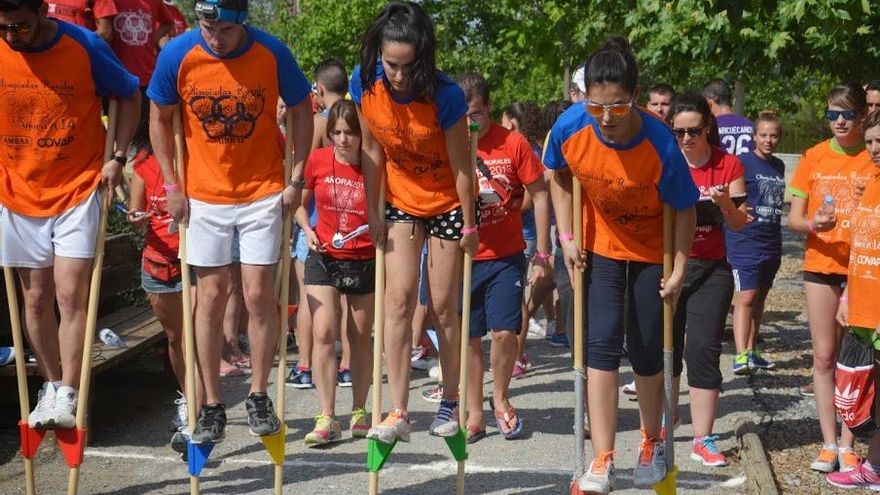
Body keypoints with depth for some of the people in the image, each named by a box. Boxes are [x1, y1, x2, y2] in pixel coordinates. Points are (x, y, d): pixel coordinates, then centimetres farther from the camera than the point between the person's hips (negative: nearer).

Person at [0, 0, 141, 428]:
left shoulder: (85, 47, -11)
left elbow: (129, 97, 3)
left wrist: (117, 158, -5)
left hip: (77, 189, -3)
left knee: (70, 294, -9)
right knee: (36, 297, 10)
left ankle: (67, 397, -4)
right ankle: (51, 386, 26)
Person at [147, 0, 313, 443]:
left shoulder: (272, 53, -12)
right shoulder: (178, 54, -10)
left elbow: (302, 112, 2)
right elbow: (159, 119, 3)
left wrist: (295, 178, -3)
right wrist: (172, 185, -1)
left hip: (262, 193, -1)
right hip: (204, 195, 1)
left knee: (258, 295, -1)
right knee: (211, 296, 5)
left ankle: (258, 396, 16)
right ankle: (211, 406, 14)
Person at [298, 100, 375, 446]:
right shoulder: (317, 161, -3)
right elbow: (300, 202, 10)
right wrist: (307, 230, -6)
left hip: (364, 261, -1)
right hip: (324, 258, 1)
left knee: (360, 337, 10)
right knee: (324, 334, -8)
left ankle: (359, 411, 24)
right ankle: (327, 418, -4)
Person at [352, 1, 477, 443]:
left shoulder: (445, 95, -28)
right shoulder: (364, 83, -16)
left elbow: (461, 168, -19)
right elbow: (372, 149, -4)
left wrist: (469, 227, -12)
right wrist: (373, 212, -1)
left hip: (448, 204, -3)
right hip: (401, 203, 3)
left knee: (444, 306, 3)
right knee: (399, 300, -6)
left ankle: (450, 404, 20)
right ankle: (398, 413, -5)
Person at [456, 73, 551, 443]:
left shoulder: (513, 144, -6)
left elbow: (539, 195, 0)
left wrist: (542, 254, -1)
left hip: (507, 256, -1)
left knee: (504, 331, -6)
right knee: (468, 336, 5)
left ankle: (500, 399, 21)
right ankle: (474, 414, 19)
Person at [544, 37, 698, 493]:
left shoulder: (659, 144, -31)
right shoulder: (569, 127, -23)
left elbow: (684, 208, -16)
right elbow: (559, 174, 0)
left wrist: (680, 268, -17)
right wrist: (567, 236, -5)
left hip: (653, 252, -2)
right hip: (600, 247, 2)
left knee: (646, 353, 6)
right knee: (601, 345, -6)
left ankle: (651, 444, 32)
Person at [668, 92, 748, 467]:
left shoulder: (728, 165, 1)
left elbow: (739, 224, 3)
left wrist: (726, 203, -17)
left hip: (710, 268, -1)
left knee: (704, 349, -6)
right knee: (666, 345, 9)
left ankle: (703, 440, -1)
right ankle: (668, 414, 31)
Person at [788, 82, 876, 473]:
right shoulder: (814, 157, 2)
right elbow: (793, 219, 2)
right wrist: (814, 224, -19)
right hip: (821, 265, 2)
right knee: (824, 356, 5)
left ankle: (846, 444, 11)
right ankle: (828, 442, 13)